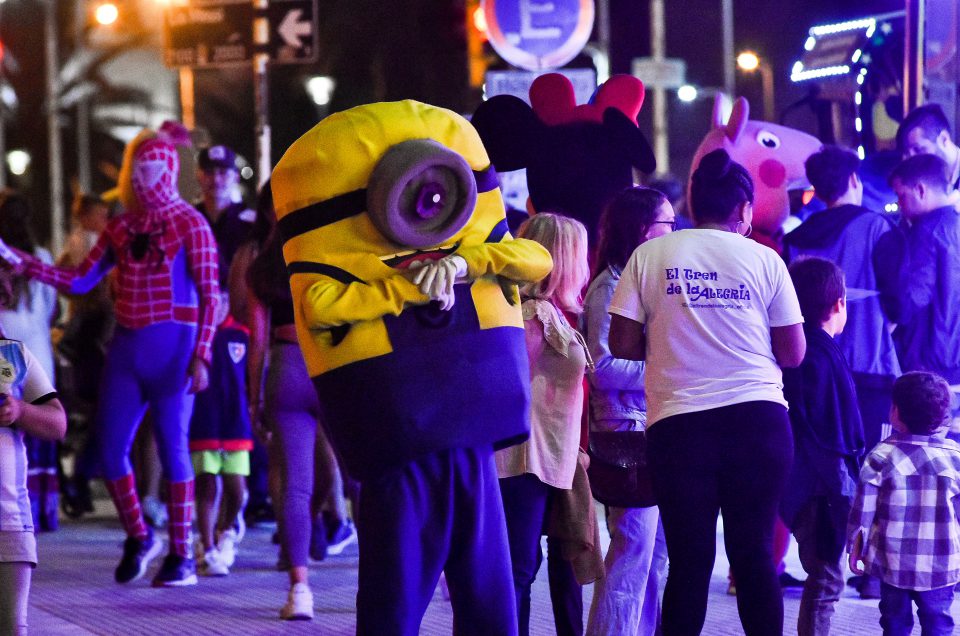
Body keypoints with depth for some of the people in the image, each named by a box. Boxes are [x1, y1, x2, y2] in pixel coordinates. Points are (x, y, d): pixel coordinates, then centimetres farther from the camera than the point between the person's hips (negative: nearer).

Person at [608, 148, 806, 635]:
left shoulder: (650, 256, 4)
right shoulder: (764, 260, 4)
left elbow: (623, 344, 1)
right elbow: (792, 352, 5)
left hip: (678, 421, 0)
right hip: (757, 414, 0)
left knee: (689, 557, 5)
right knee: (755, 551, 7)